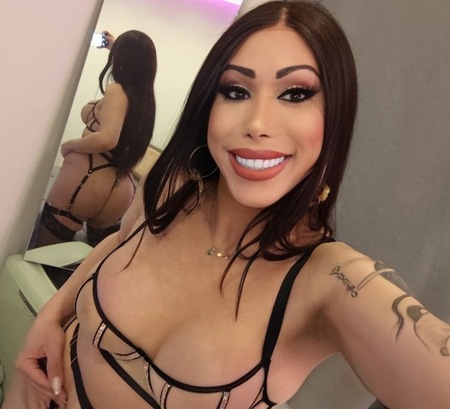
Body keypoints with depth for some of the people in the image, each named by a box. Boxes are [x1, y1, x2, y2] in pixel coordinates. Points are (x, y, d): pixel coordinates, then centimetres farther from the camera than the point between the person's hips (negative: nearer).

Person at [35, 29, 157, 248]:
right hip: (118, 194, 8)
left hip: (85, 183, -7)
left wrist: (69, 145, -10)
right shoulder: (145, 97, 11)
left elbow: (107, 139, -26)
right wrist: (116, 46, 43)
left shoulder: (117, 91, -9)